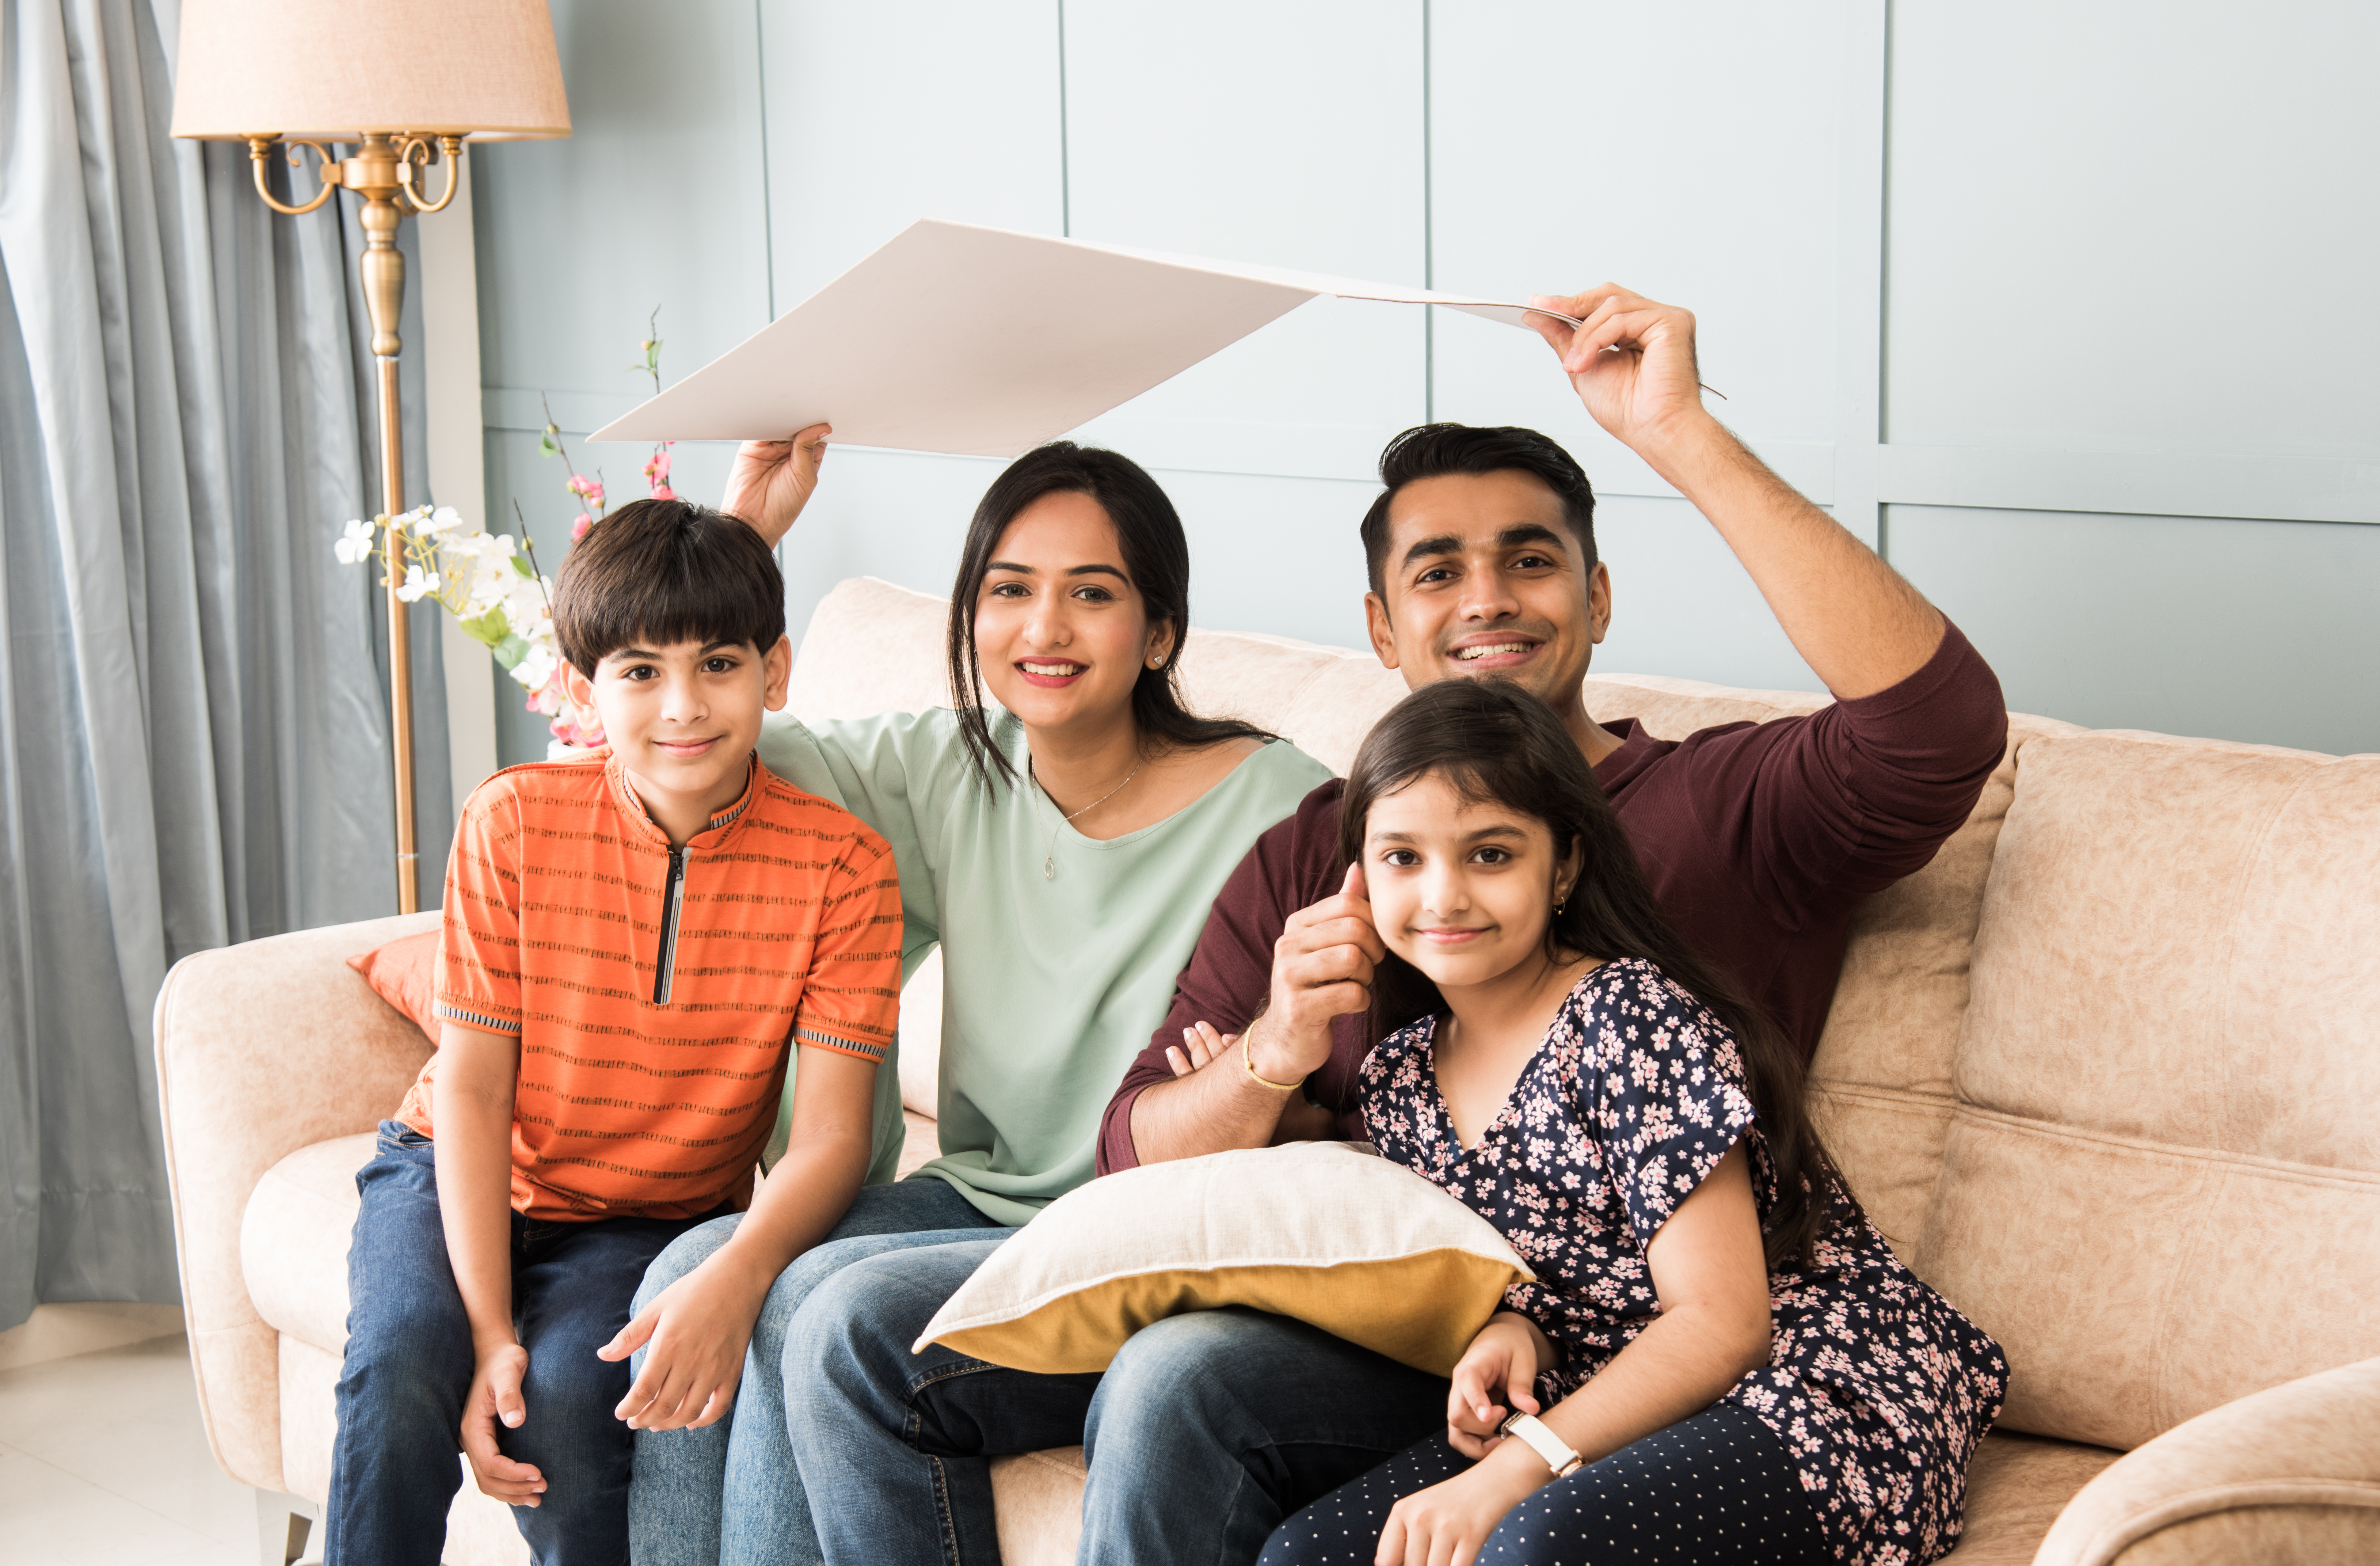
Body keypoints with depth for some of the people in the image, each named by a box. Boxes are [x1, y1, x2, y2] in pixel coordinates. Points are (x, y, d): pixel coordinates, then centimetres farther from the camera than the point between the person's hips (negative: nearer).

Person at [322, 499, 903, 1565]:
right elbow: (473, 1087, -11)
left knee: (571, 1400, -29)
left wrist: (737, 1278, -40)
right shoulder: (512, 824, -12)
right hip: (463, 1181, 1)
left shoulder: (840, 866, -14)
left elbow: (832, 1136, -18)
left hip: (653, 1223, 0)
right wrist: (490, 1331, -21)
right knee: (398, 1373, -28)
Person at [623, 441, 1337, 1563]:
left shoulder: (1278, 805, -12)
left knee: (816, 1296, -24)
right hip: (977, 1199, 6)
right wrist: (748, 524, -2)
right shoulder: (948, 773, 4)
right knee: (689, 1275, -16)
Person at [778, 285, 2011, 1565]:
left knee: (1175, 1387, -33)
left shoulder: (1724, 806, 2)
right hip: (1302, 1282, 6)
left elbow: (1939, 727, -21)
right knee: (862, 1327, -6)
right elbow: (1136, 1153, 12)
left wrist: (1682, 436, -22)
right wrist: (1267, 1061, -13)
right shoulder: (1309, 850, 17)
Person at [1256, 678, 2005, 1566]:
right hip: (1616, 1417, 7)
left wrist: (1514, 1470, -28)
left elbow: (1721, 1321, -19)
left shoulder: (1635, 1020, -15)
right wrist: (1510, 1335, -8)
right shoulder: (1402, 1075, 8)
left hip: (1825, 1409, -7)